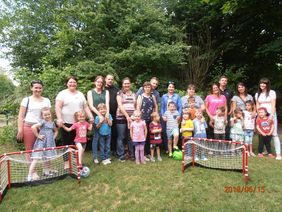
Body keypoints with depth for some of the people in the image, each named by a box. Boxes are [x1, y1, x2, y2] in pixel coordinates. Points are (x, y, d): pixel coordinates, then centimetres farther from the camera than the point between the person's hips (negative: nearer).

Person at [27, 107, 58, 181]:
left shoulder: (52, 123, 11)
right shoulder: (42, 122, -10)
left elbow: (56, 131, 27)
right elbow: (33, 127, -25)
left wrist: (53, 137, 12)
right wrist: (38, 136, -17)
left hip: (49, 143, 7)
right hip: (41, 143, -7)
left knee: (48, 158, 19)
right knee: (36, 159, -10)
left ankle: (47, 170, 39)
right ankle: (30, 176, -6)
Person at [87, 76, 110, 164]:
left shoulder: (106, 92, 12)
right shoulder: (90, 92, 6)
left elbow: (107, 103, -2)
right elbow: (91, 106, -4)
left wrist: (107, 113, -21)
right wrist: (99, 114, -17)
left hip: (105, 116, 2)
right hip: (95, 116, -2)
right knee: (96, 137, -2)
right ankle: (95, 157, 8)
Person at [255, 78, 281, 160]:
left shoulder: (272, 92, 0)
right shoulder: (257, 94, 11)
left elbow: (273, 105, -6)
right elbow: (257, 106, 10)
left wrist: (271, 116, -14)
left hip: (271, 114, -3)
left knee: (274, 134, -6)